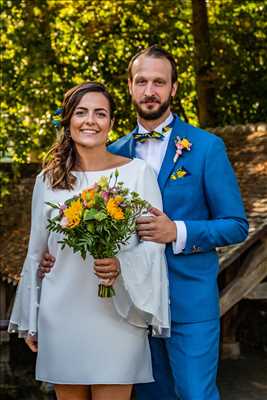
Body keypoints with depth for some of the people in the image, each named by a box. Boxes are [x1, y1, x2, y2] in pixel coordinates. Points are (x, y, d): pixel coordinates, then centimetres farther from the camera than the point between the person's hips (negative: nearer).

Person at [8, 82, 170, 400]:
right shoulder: (48, 180, 7)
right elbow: (36, 254, 13)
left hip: (117, 314, -2)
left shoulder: (138, 172, -2)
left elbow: (154, 244, -2)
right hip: (62, 317, 3)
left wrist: (121, 264, -22)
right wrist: (29, 321, 15)